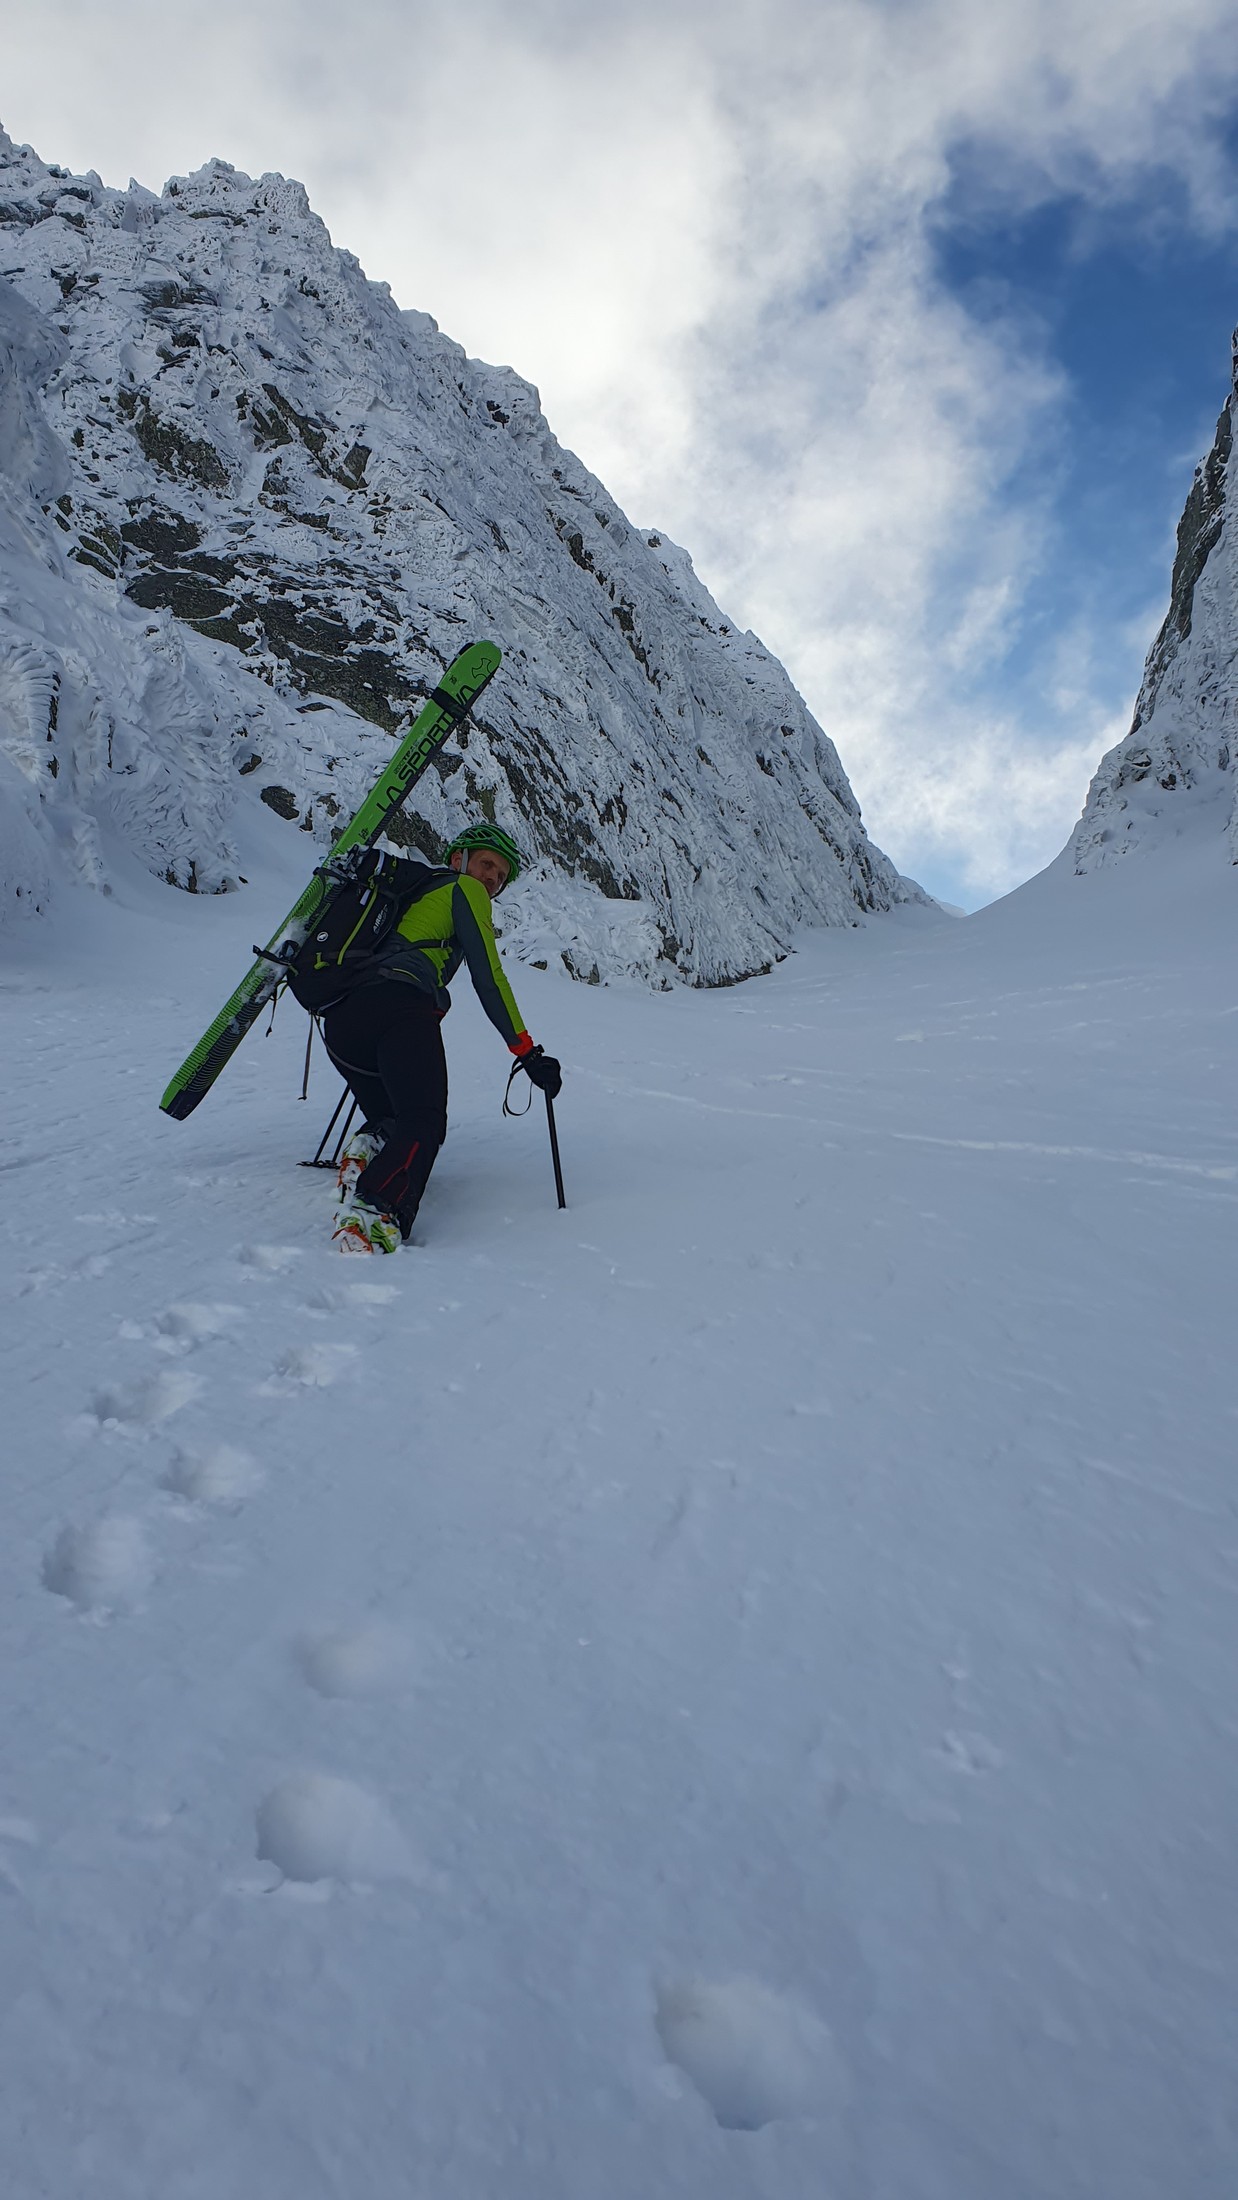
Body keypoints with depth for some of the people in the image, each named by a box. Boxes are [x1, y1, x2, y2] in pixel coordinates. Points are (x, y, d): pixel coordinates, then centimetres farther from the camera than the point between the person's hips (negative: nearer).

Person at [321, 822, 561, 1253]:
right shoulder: (464, 889, 14)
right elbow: (488, 977, 5)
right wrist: (527, 1052, 4)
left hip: (339, 1021, 8)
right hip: (401, 1009, -7)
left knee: (391, 1120, 21)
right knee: (423, 1124, -20)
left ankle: (368, 1150, -13)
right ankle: (373, 1214, -45)